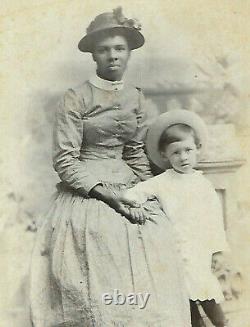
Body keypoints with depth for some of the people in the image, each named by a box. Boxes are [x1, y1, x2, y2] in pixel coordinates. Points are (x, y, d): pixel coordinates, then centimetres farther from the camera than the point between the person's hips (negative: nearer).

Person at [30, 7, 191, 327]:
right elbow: (65, 160, -10)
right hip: (86, 193, -4)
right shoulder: (76, 98, -6)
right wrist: (105, 192, -16)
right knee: (99, 287, -10)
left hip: (128, 190, 5)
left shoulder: (135, 97, 10)